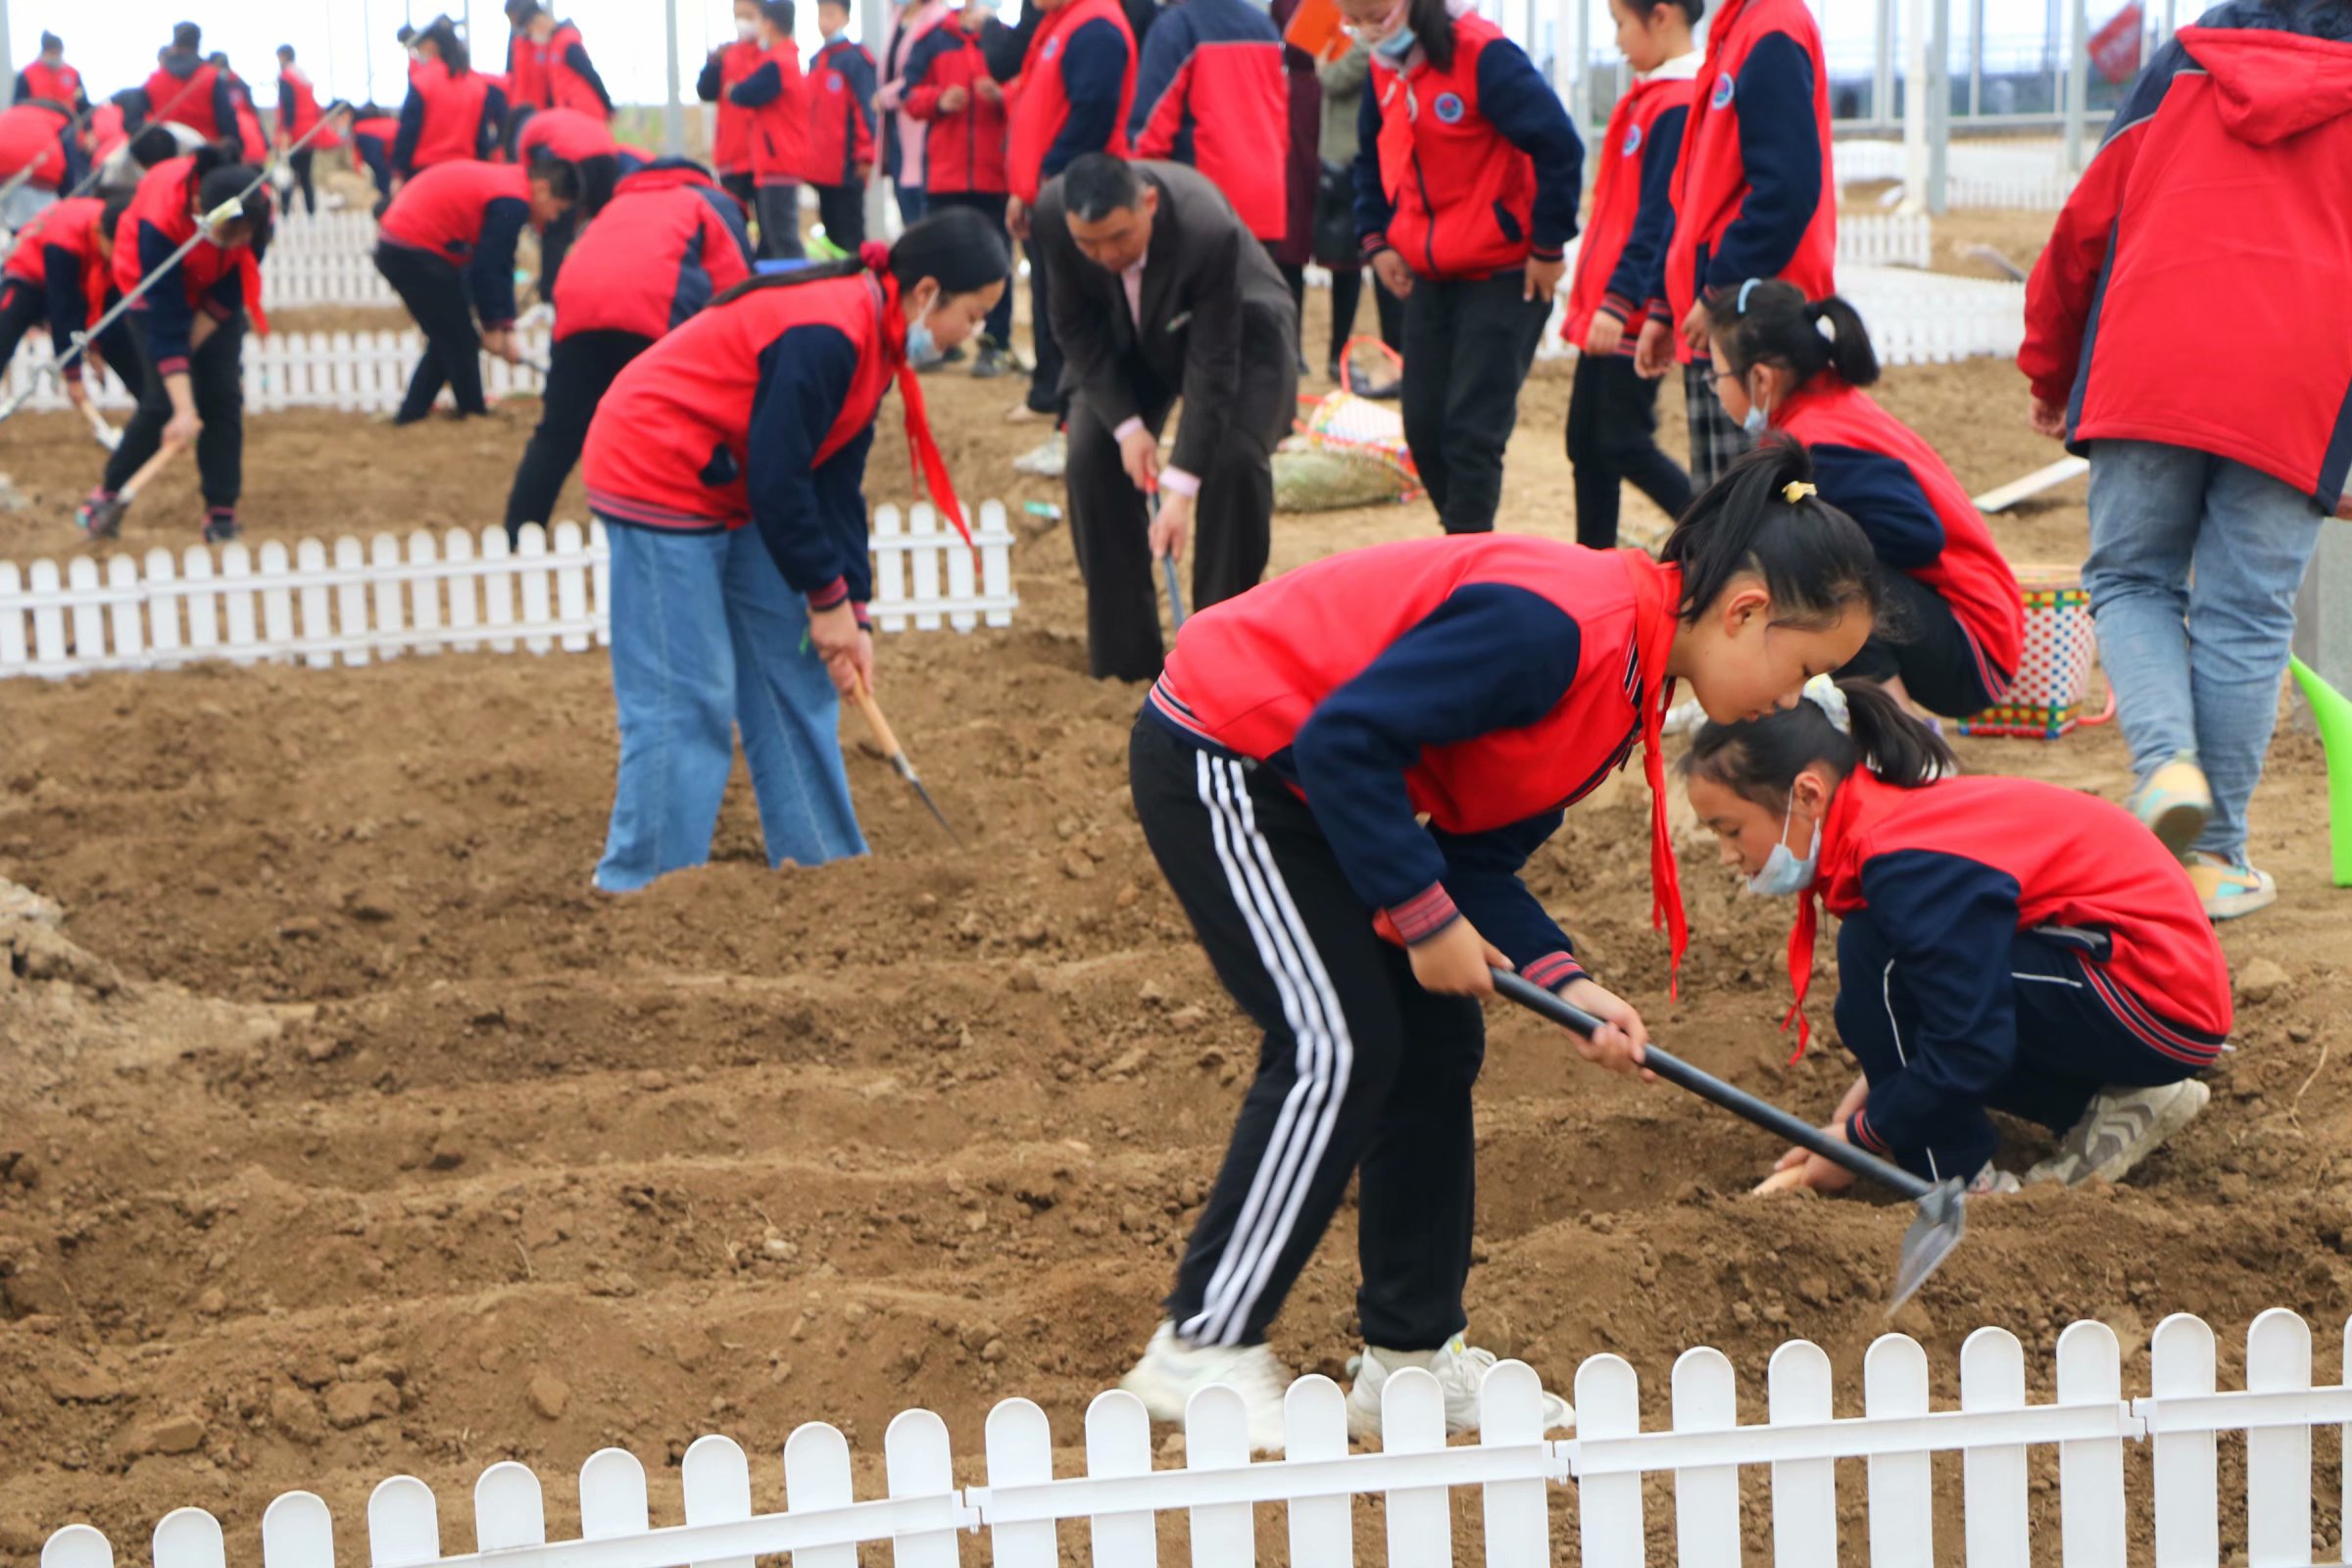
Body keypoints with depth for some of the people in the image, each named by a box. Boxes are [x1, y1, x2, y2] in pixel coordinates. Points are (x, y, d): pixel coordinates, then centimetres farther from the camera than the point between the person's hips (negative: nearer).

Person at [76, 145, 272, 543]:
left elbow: (235, 286, -15)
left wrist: (195, 339, -15)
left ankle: (221, 513, 1)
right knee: (163, 399, -13)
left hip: (216, 290, 3)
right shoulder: (161, 218, -40)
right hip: (157, 287, -3)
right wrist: (184, 409, -40)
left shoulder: (258, 210, -31)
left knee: (223, 394, -8)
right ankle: (110, 492, 8)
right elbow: (165, 324, -38)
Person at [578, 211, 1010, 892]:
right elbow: (777, 479, -25)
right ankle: (640, 891, -1)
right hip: (656, 473, -10)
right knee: (686, 697, -9)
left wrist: (852, 616, 2)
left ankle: (822, 862, 22)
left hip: (730, 488, 10)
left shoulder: (873, 336, 4)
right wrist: (829, 599, -13)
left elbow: (838, 484, 7)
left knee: (796, 676, 12)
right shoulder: (824, 335, -27)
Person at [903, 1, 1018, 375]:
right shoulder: (932, 40, 7)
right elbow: (912, 95, 6)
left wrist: (1003, 95, -20)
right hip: (944, 172, 2)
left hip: (996, 172, -2)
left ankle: (996, 344, 4)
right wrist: (938, 100, -14)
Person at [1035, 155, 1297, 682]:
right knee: (1091, 460, -11)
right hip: (1129, 336, 4)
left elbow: (1212, 363, -34)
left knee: (1235, 460, -23)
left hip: (1238, 327, -4)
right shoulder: (1052, 216, -30)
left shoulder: (1209, 228, -41)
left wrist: (1181, 487, -35)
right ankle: (1121, 654, 0)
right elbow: (1075, 327, -13)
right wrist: (1126, 425, -20)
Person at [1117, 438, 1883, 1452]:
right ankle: (1200, 1352, -3)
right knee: (1337, 1045, -12)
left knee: (1435, 1041, 7)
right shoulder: (1559, 625, -28)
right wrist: (1426, 915, -22)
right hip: (1216, 760, -10)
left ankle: (1411, 1358, 15)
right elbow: (1346, 738, -29)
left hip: (1307, 781, 10)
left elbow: (1478, 858, 4)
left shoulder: (1625, 677, 4)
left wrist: (1564, 985, -10)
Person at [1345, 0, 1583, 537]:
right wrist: (1377, 239, 8)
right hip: (1427, 274, 7)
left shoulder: (1482, 54, -18)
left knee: (1472, 430, -9)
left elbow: (1558, 146, -18)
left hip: (1505, 275, -7)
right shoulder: (1383, 71, 5)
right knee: (1423, 426, 7)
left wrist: (1548, 245, -14)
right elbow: (1372, 160, 20)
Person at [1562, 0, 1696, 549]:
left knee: (1623, 443, -6)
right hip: (1605, 308, 10)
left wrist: (1619, 299, -24)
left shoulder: (1678, 106, -17)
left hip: (1632, 314, -10)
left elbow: (1658, 219, -22)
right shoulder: (1649, 97, 13)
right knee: (1585, 442, 11)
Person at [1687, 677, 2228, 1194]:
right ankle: (2104, 1104, 10)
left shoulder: (1909, 863, -24)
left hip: (2152, 1009, -10)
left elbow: (1971, 1051, -23)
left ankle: (1965, 1182, -10)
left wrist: (1859, 1139, -10)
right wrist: (1881, 1080, 5)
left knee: (1878, 961, -20)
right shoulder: (1891, 813, 6)